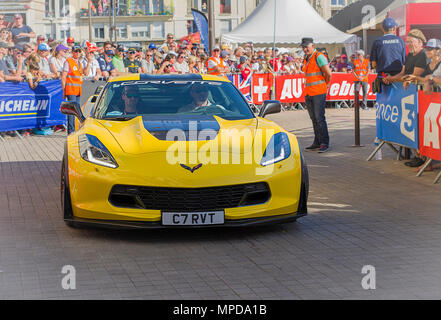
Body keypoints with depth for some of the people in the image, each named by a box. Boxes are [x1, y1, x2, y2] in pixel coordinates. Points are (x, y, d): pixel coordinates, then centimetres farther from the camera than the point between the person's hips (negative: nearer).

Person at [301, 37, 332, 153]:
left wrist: (326, 85, 1)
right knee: (314, 118, 10)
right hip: (308, 92, 8)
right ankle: (317, 143, 16)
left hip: (318, 92, -8)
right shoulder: (306, 59, 16)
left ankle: (325, 144, -9)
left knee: (320, 118, -11)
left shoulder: (319, 57, -10)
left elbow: (328, 74, -14)